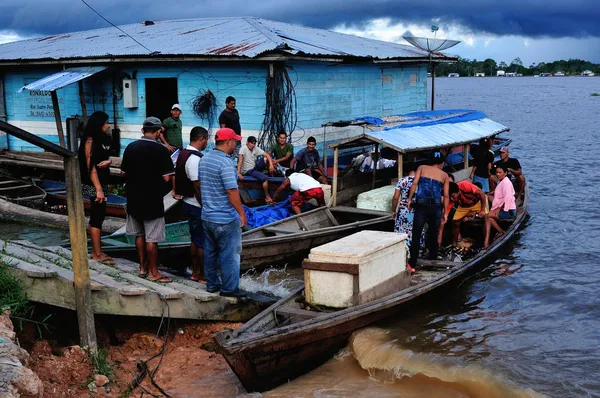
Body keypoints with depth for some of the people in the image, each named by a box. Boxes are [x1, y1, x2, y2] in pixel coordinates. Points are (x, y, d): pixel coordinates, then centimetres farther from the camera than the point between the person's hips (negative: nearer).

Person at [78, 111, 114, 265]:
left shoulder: (103, 139, 10)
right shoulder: (91, 140, -15)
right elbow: (90, 166, -18)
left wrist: (108, 162, -6)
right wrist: (98, 189, -22)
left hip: (102, 181, 9)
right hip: (94, 184, -9)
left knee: (99, 216, 13)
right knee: (97, 216, -4)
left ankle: (95, 251, 21)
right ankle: (97, 254, 2)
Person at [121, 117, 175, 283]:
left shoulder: (131, 147, 0)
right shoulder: (161, 150, -14)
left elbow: (124, 172, 8)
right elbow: (166, 178, -16)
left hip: (134, 198, 5)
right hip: (152, 200, -5)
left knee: (139, 234, 18)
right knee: (152, 238, 2)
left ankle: (142, 267, 27)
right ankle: (153, 272, 10)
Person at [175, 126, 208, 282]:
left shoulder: (184, 154, 9)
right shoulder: (195, 159, -22)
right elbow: (198, 186, -24)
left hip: (189, 203, 10)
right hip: (197, 205, -10)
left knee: (195, 240, 17)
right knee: (203, 242, 0)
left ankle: (195, 272, 25)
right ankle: (203, 275, 9)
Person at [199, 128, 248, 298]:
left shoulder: (204, 159, 7)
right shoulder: (225, 162, -20)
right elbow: (232, 191, -23)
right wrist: (242, 213, -15)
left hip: (207, 216, 8)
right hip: (226, 218, -8)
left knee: (210, 252, 16)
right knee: (229, 254, 3)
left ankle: (212, 284, 25)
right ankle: (229, 288, 10)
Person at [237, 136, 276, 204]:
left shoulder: (256, 148, 1)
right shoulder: (243, 149, -17)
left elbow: (267, 155, -3)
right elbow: (240, 161, -27)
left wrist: (271, 165, -19)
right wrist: (239, 173, -37)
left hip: (255, 168, 6)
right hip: (247, 171, -6)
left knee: (266, 158, -12)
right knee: (265, 178, -25)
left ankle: (272, 174, 1)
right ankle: (267, 196, -10)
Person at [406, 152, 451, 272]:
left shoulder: (422, 168, 12)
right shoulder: (444, 175, 14)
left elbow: (414, 183, -2)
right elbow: (445, 196, 8)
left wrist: (409, 199, 3)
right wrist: (445, 212, 12)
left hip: (421, 205, -1)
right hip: (436, 206, 1)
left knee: (416, 235, -1)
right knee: (433, 235, 15)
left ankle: (412, 265, -5)